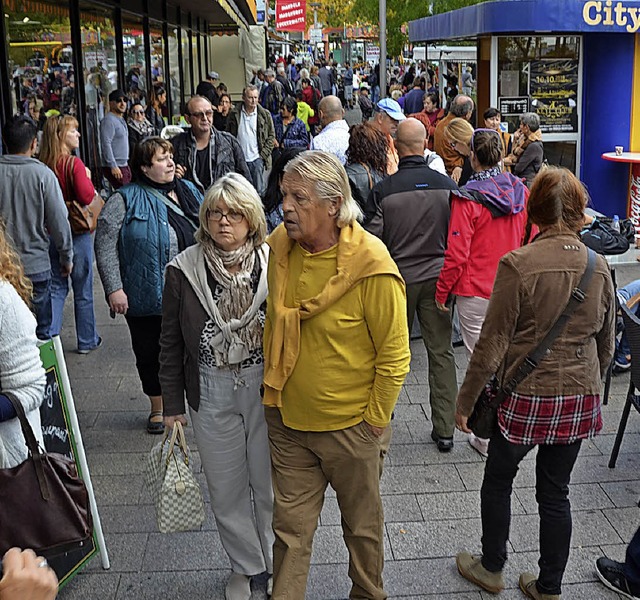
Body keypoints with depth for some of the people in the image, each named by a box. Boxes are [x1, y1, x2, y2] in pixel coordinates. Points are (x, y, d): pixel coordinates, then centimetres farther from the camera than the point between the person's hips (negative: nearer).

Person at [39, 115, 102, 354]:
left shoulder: (43, 164, -2)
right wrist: (88, 178, -8)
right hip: (77, 233, -5)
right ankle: (87, 341, 22)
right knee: (83, 290, 10)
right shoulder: (73, 164, -18)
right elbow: (87, 196, -26)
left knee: (57, 287, 15)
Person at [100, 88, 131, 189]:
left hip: (124, 166, 9)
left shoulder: (121, 120, 20)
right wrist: (113, 166, -22)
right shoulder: (109, 120, -11)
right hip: (115, 167, -9)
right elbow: (106, 144, -19)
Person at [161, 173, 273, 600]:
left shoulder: (273, 265, -9)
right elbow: (171, 344, 2)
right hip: (211, 393, 1)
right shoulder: (184, 270, -6)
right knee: (226, 489, 14)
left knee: (271, 484, 14)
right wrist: (173, 405, 3)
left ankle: (277, 565, 38)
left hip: (268, 390, -1)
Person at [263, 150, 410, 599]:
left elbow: (394, 355, -15)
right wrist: (273, 390, 13)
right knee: (291, 526, 14)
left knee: (363, 524, 19)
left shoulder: (372, 266, -22)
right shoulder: (281, 247, -4)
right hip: (287, 418, 4)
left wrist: (376, 421, -11)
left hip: (351, 425, -4)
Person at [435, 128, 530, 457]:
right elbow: (530, 241, 9)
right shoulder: (521, 191, 1)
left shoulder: (467, 198, -16)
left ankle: (487, 439, 12)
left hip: (476, 294, -5)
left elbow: (456, 253, -17)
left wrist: (442, 291, -4)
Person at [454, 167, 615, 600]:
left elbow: (492, 345, -15)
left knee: (498, 481, 19)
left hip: (527, 397, -4)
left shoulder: (518, 264, -18)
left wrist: (466, 402, -4)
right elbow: (606, 346, 8)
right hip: (580, 399, 4)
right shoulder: (599, 267, -3)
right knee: (555, 492, 18)